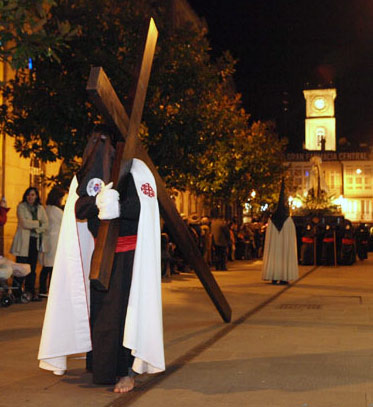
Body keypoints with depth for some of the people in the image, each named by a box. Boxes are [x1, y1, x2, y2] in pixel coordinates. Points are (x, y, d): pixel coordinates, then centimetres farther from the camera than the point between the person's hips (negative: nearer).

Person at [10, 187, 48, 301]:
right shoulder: (21, 207, 2)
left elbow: (45, 224, 6)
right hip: (23, 241, -4)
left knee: (32, 268, 5)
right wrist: (38, 223, -4)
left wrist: (36, 230, -8)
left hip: (35, 240, 4)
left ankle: (30, 292, 9)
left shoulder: (40, 208, 14)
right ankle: (17, 293, 0)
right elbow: (24, 223, -11)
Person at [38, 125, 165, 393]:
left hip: (129, 253, -4)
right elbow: (78, 209, -1)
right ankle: (100, 364, 17)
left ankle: (127, 370, -2)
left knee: (125, 308, -8)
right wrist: (97, 202, -23)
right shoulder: (89, 172, 11)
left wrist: (118, 207, -31)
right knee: (98, 308, 5)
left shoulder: (135, 168, -1)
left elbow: (145, 206, -14)